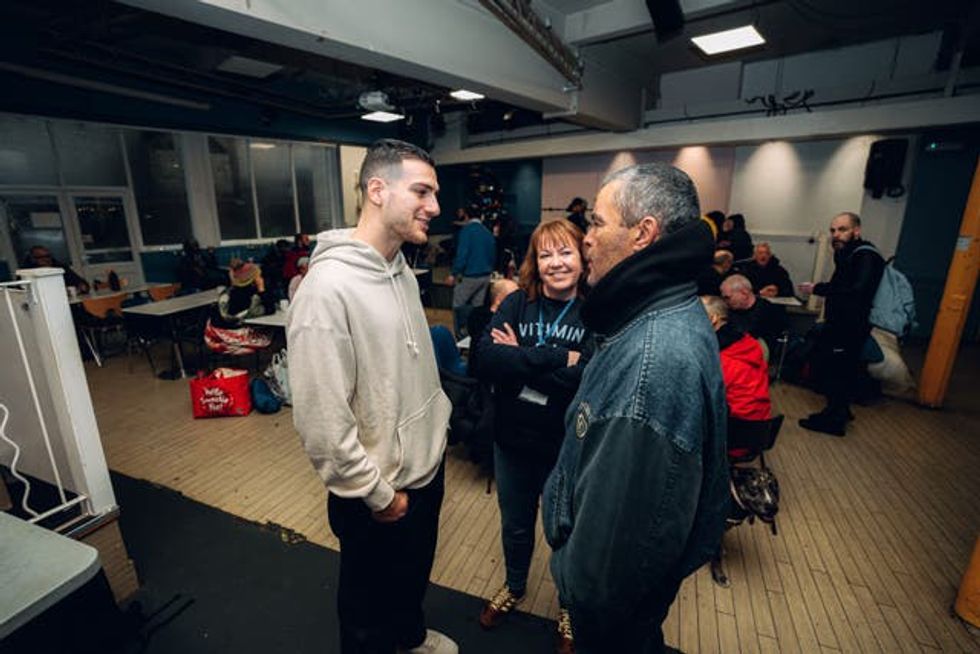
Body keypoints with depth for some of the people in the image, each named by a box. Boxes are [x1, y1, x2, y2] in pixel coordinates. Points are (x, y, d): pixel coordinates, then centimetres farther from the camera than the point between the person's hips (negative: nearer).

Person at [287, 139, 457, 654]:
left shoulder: (402, 271, 2)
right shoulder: (328, 288, -27)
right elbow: (322, 424, -26)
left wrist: (439, 424, 12)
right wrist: (379, 495, -16)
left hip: (429, 470, 8)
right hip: (378, 496, -8)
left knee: (415, 575, 32)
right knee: (370, 605, 22)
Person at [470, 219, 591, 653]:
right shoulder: (517, 303, -6)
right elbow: (484, 361, -19)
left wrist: (521, 359, -21)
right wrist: (557, 358, -24)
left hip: (569, 449, -2)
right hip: (513, 441, 3)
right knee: (515, 526, 26)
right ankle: (514, 588, 58)